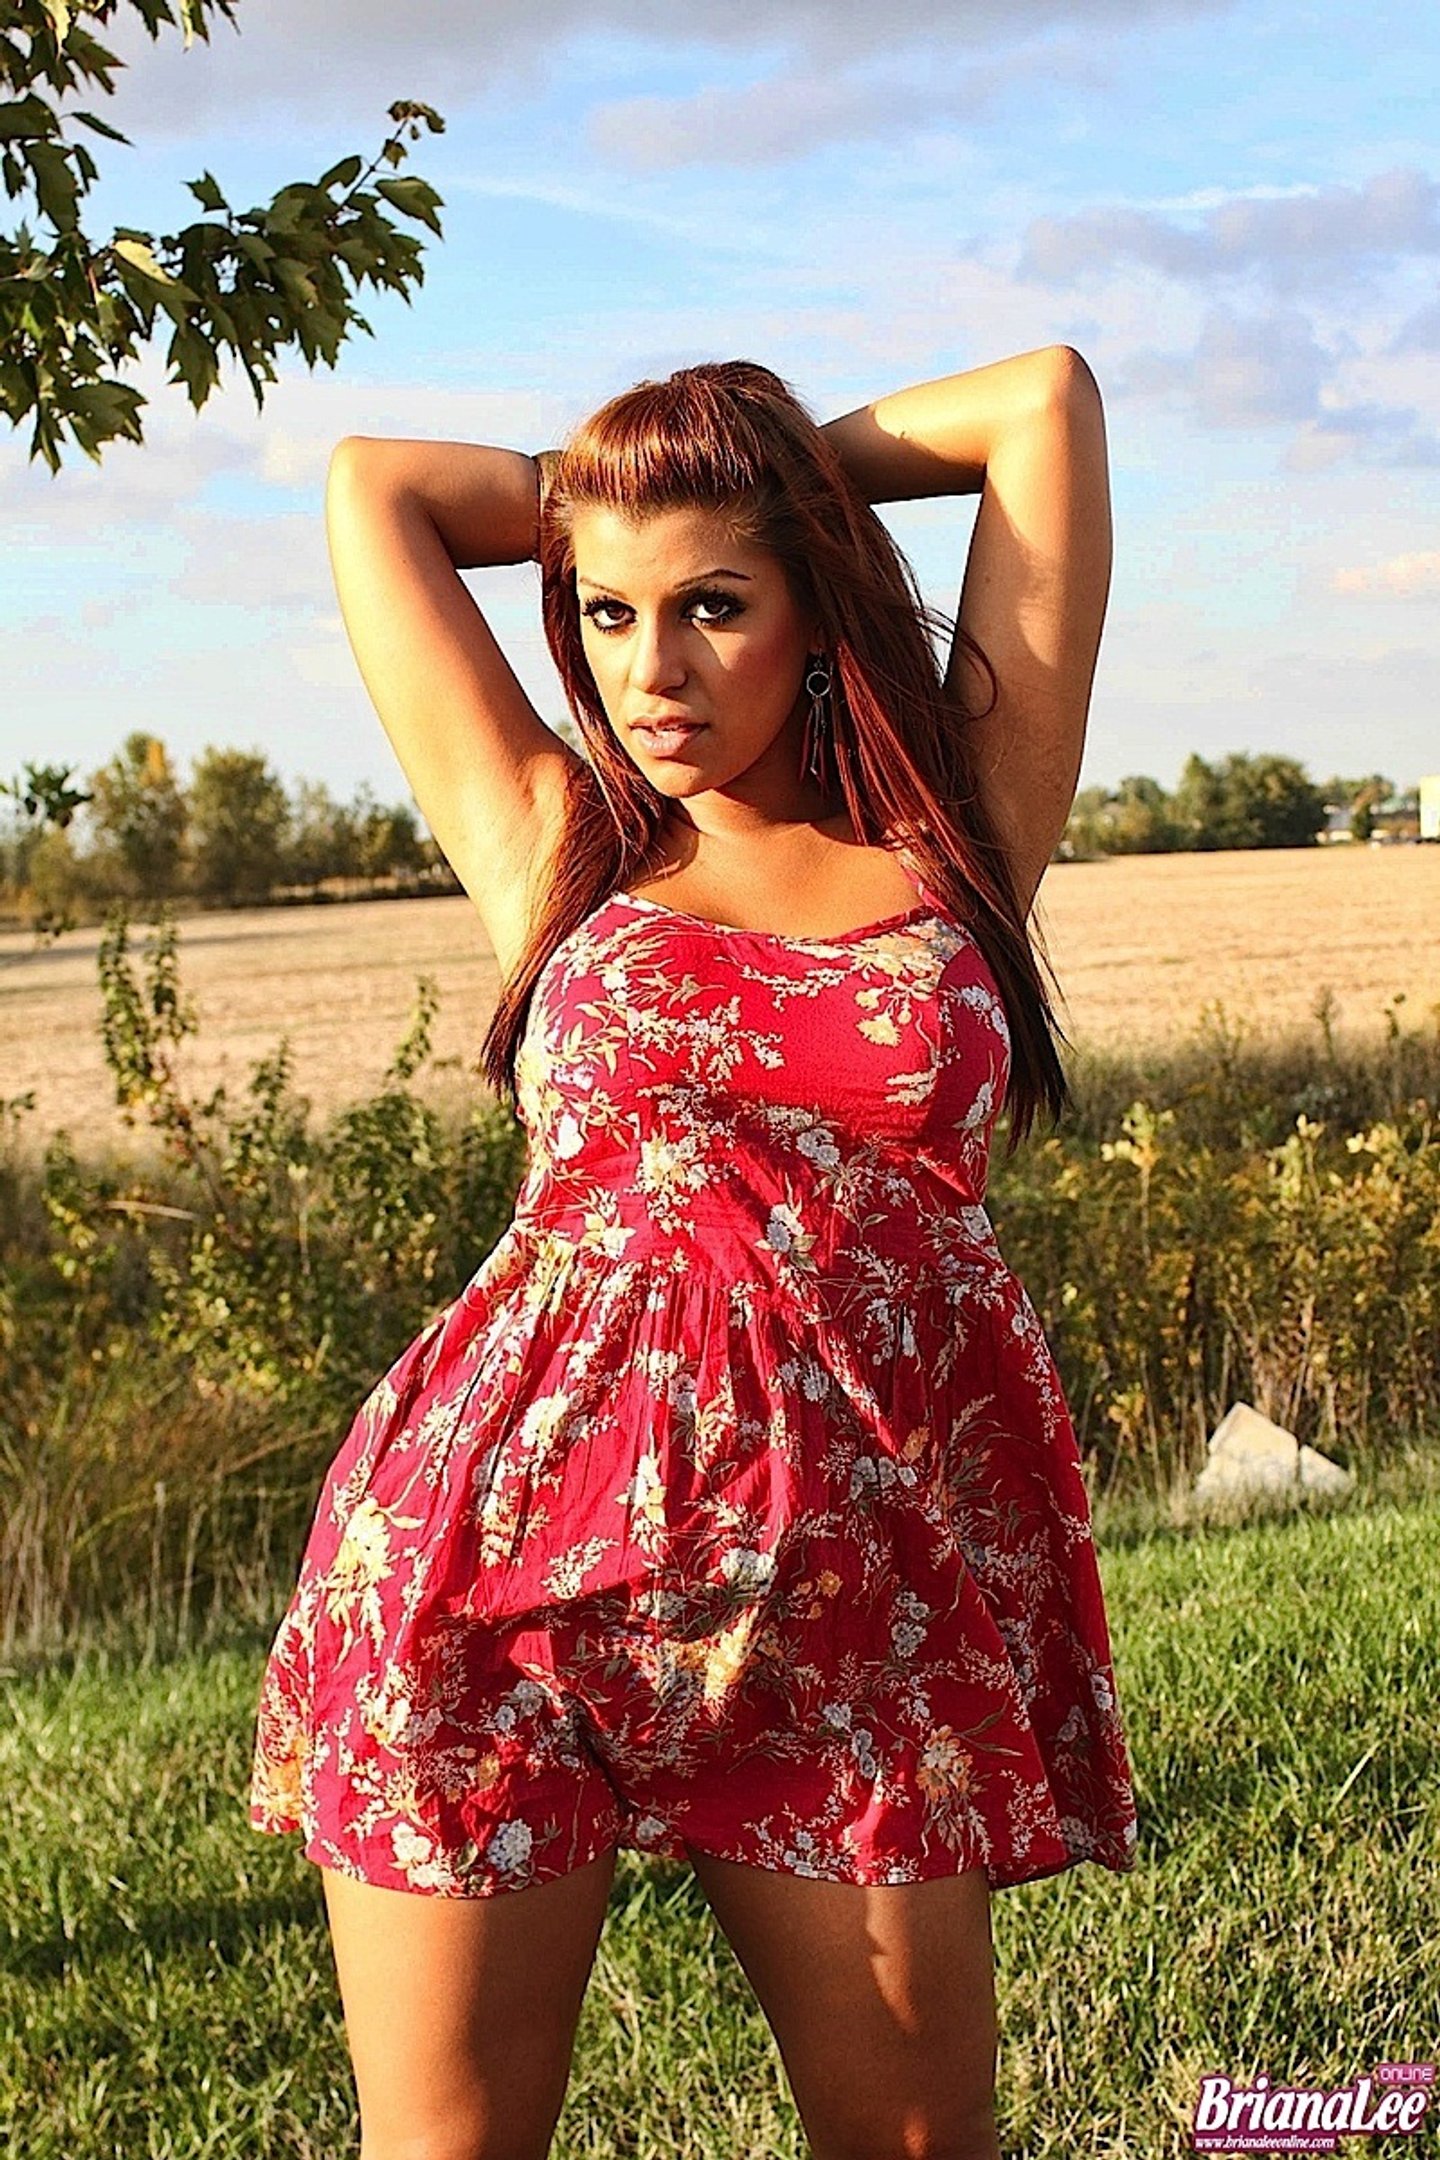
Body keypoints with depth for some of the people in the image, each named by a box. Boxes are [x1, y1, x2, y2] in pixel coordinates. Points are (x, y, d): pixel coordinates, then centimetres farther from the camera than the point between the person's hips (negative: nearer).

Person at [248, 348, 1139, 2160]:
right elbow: (372, 481, 15)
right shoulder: (557, 847, 9)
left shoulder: (958, 835, 8)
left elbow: (1046, 397, 10)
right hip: (517, 1527, 0)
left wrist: (785, 465, 21)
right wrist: (607, 510, 23)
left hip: (850, 1577, 1)